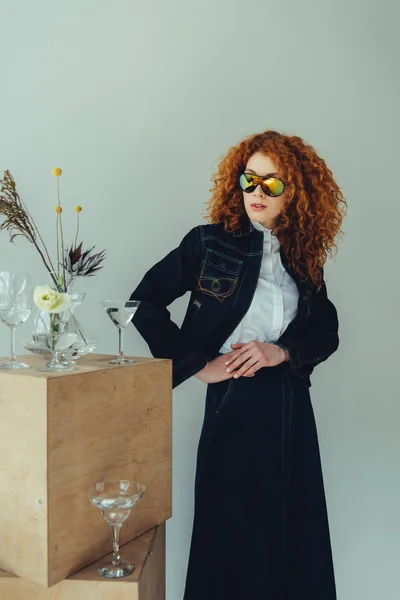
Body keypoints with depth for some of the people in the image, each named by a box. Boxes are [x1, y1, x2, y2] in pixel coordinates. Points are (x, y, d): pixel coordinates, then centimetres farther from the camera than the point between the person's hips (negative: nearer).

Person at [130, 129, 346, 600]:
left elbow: (327, 332, 10)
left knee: (295, 533, 13)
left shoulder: (304, 258, 7)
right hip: (235, 401, -3)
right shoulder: (210, 242, -3)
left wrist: (281, 351, -9)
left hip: (291, 406, 4)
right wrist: (198, 364, -9)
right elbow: (145, 303, -6)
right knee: (234, 531, 8)